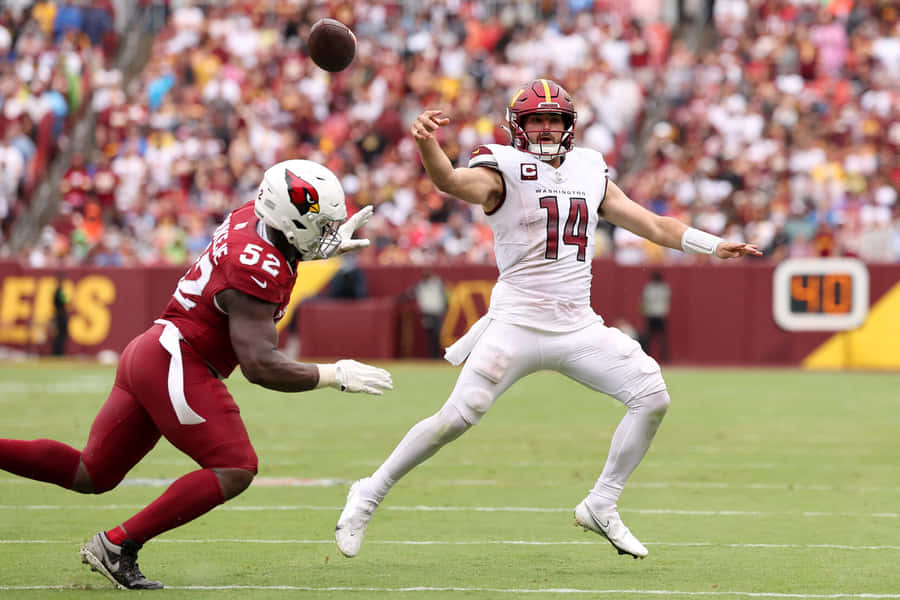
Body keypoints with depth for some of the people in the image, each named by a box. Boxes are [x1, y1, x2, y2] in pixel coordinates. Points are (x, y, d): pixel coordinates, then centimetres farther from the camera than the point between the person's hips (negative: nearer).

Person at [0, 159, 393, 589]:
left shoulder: (251, 216, 8)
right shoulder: (256, 272, -19)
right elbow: (260, 365, -22)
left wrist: (325, 250, 23)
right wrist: (335, 376, -14)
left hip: (146, 355, 10)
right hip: (174, 363, -10)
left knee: (93, 475, 14)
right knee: (235, 469, -9)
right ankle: (117, 546, -9)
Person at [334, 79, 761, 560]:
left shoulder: (589, 173, 14)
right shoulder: (504, 171, -3)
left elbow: (653, 225, 20)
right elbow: (450, 181, -25)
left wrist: (713, 246, 13)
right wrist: (427, 143, -45)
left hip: (579, 326, 6)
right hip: (517, 322, -5)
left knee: (651, 396, -6)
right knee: (458, 417, -14)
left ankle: (601, 506, 5)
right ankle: (370, 493, 1)